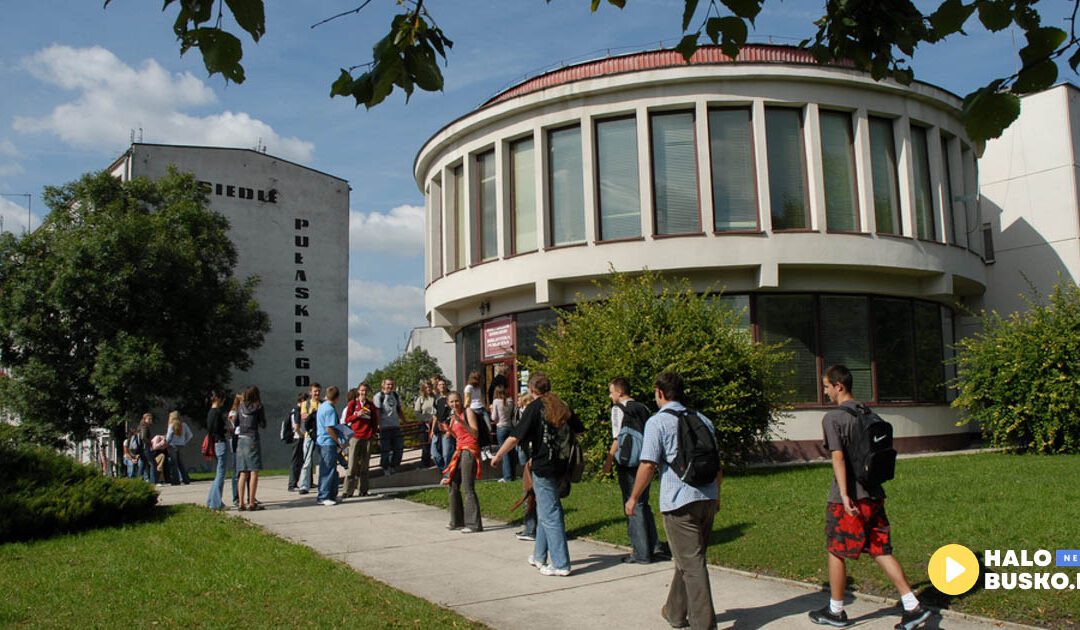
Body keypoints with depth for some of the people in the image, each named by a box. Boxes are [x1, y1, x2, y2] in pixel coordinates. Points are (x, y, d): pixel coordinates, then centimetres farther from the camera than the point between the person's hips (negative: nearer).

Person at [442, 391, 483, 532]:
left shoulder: (468, 412, -6)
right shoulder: (453, 417, 17)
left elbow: (475, 433, -15)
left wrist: (460, 421, -23)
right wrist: (449, 429, 9)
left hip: (469, 450, -9)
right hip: (460, 451, 9)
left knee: (468, 488, -14)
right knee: (453, 486, 13)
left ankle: (474, 524, -14)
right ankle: (457, 521, 24)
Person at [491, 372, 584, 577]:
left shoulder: (535, 407, -11)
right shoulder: (562, 406, 7)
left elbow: (515, 438, -15)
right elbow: (579, 431, 13)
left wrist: (498, 456, -2)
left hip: (543, 468, -7)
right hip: (561, 466, 7)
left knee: (550, 516, -2)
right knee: (545, 511, 20)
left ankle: (560, 564, -1)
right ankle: (539, 556, 30)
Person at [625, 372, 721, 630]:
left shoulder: (658, 422, -6)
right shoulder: (703, 420, 13)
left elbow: (648, 465, -12)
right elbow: (718, 463, 18)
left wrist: (633, 498, -1)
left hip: (679, 501, -7)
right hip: (708, 499, 7)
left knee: (691, 562, -1)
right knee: (690, 558, 19)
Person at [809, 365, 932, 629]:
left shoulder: (832, 418, -12)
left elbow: (838, 457, -22)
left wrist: (844, 495, -26)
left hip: (847, 500, -7)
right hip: (874, 495, 7)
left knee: (836, 553, 8)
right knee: (881, 552, 10)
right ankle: (913, 607, 2)